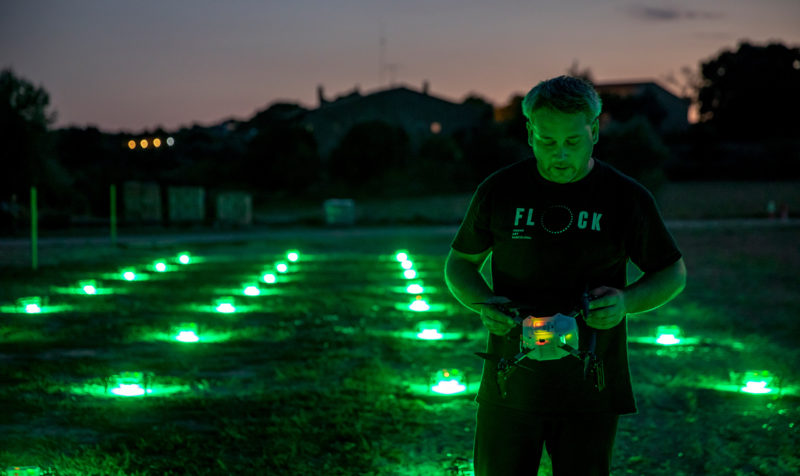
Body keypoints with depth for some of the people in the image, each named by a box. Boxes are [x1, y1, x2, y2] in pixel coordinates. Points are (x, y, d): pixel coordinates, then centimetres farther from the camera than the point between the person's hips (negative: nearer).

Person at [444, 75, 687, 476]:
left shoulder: (627, 198, -2)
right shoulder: (499, 191, 0)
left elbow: (672, 273, 8)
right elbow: (459, 263, 12)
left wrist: (627, 301, -13)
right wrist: (483, 303, -10)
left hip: (589, 396, -1)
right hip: (511, 387, 1)